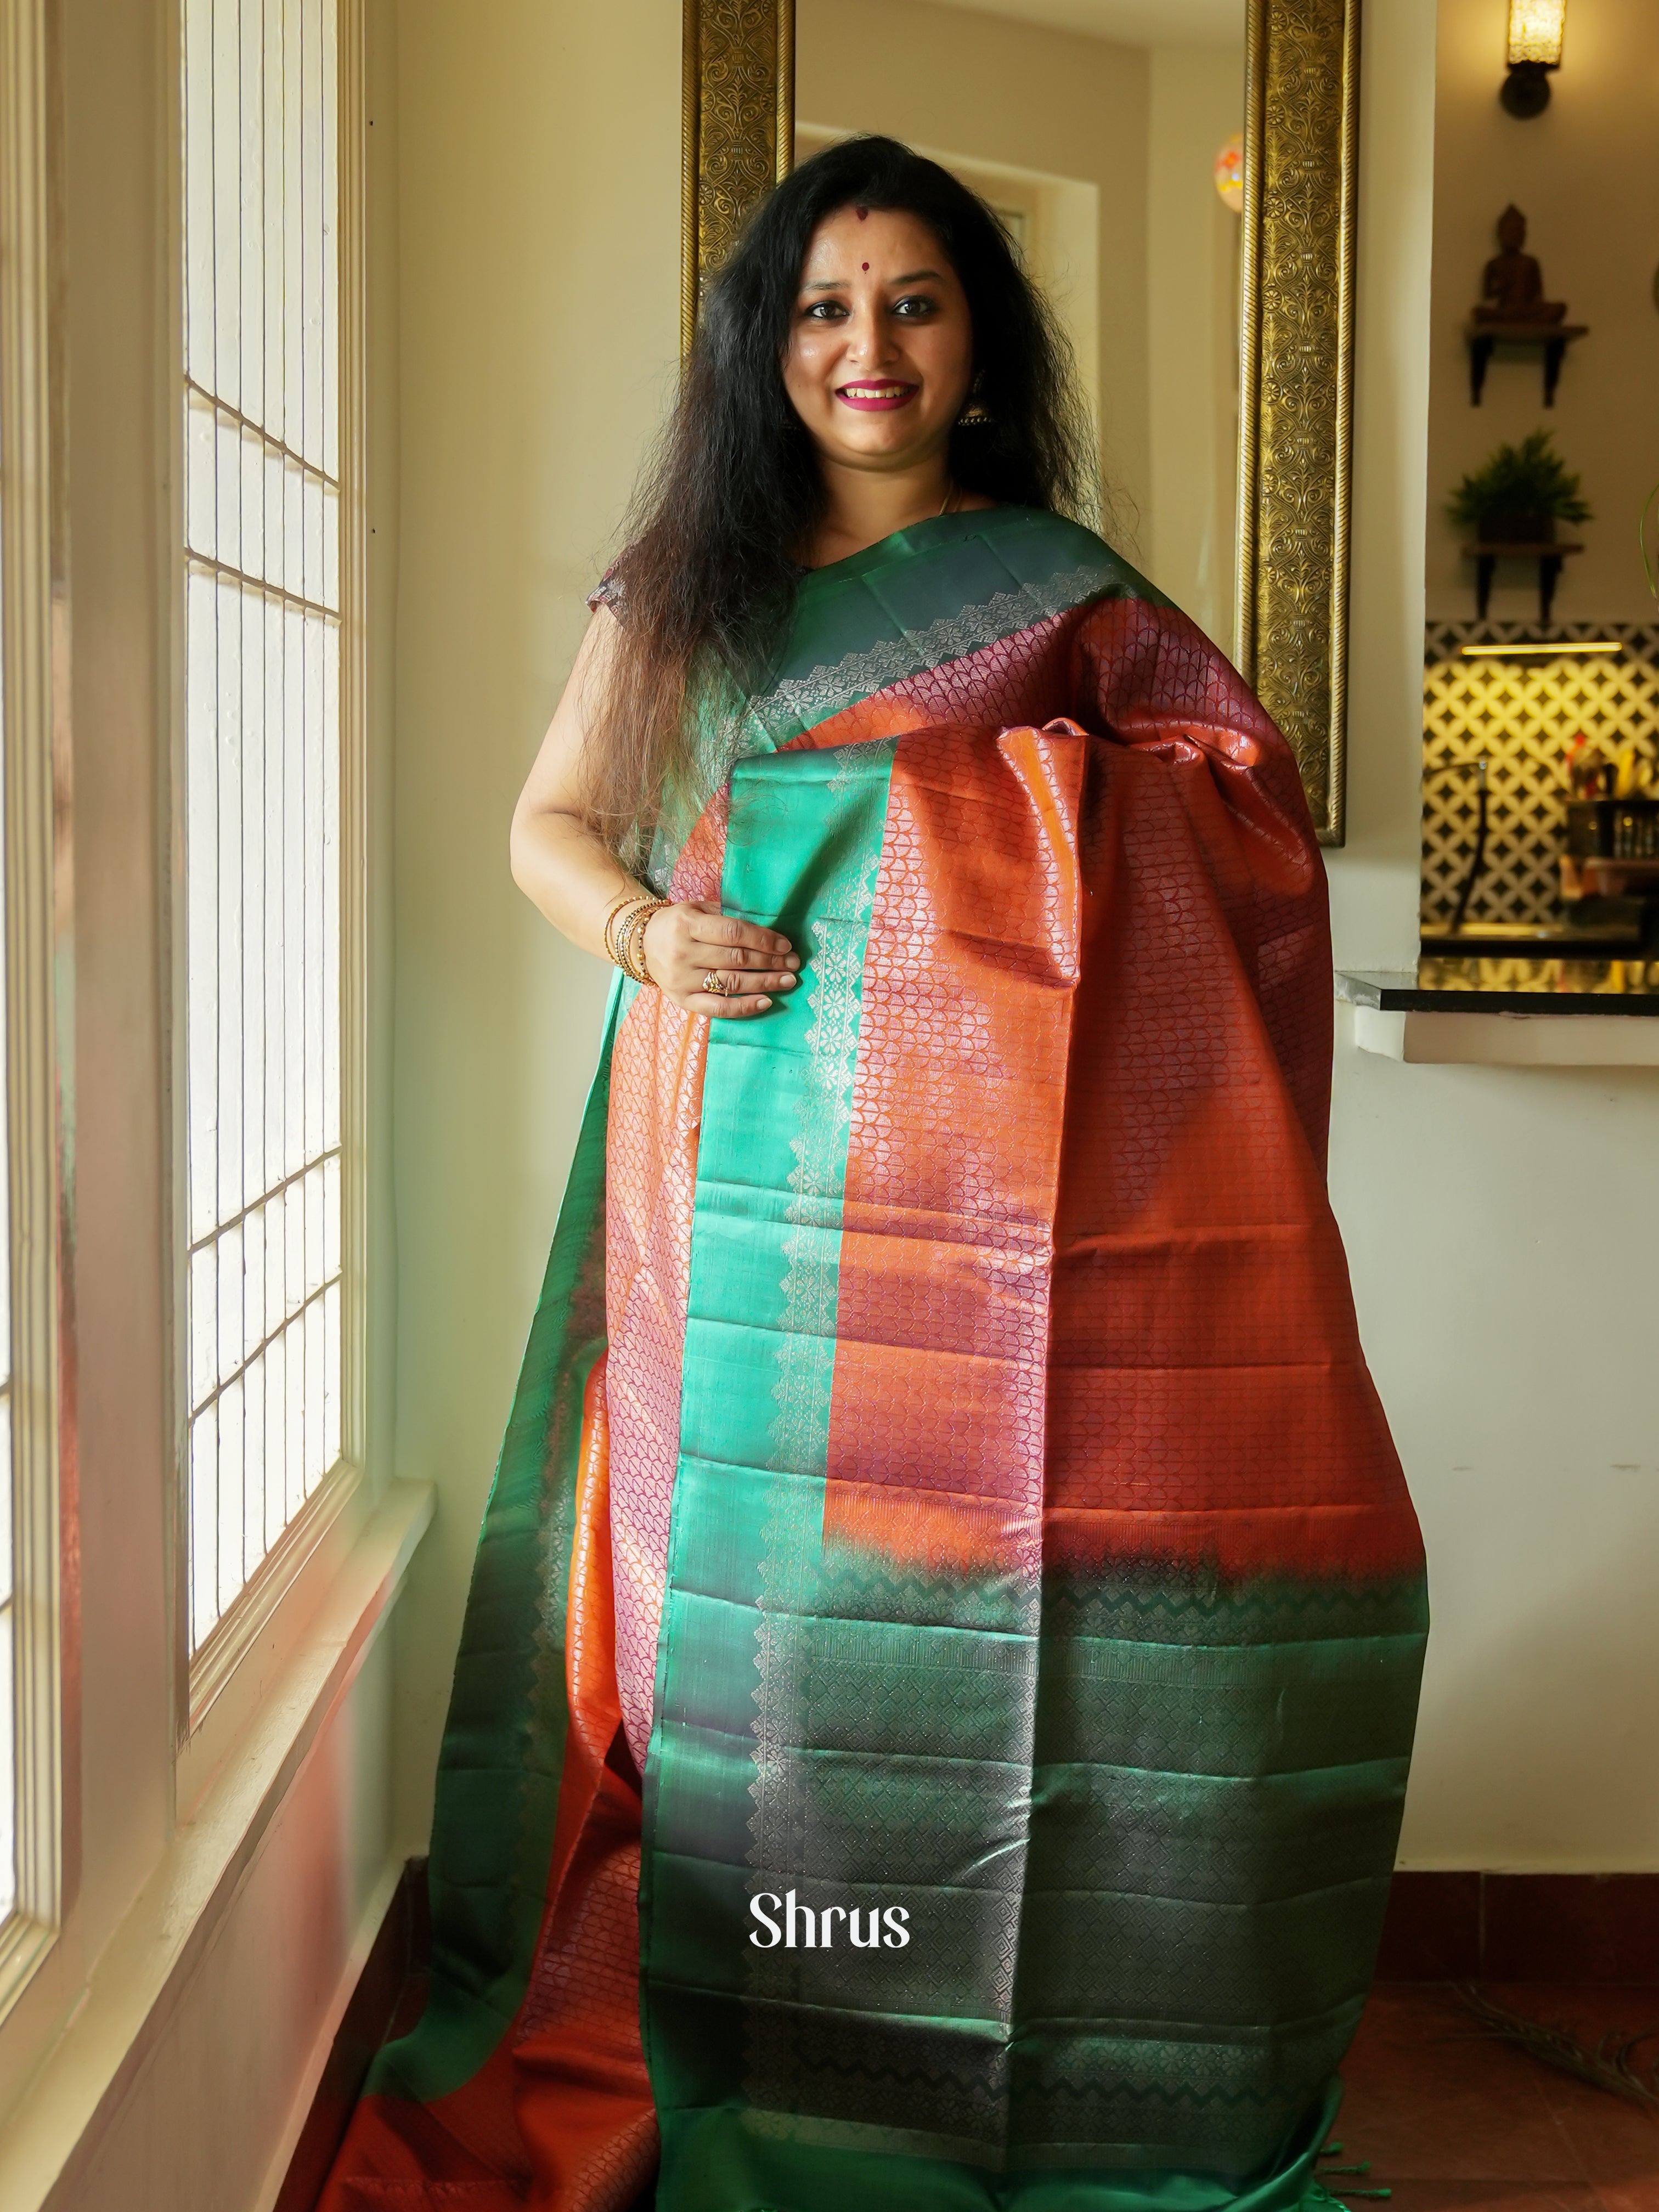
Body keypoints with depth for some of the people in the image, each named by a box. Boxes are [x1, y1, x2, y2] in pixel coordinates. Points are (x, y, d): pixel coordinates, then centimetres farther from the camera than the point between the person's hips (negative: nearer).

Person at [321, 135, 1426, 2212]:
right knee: (751, 1569, 1)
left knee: (979, 1572, -5)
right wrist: (643, 928, -4)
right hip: (744, 1167, 2)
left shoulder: (1060, 591, 9)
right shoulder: (679, 587, 15)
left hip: (982, 1165, -2)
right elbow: (549, 819, 17)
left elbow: (1248, 812, 7)